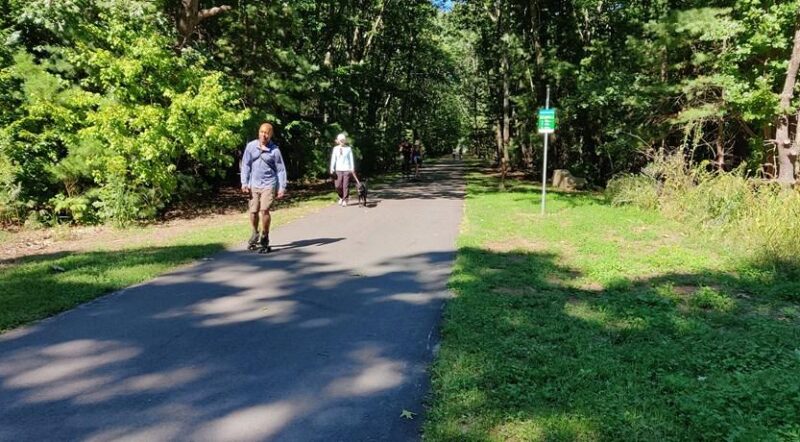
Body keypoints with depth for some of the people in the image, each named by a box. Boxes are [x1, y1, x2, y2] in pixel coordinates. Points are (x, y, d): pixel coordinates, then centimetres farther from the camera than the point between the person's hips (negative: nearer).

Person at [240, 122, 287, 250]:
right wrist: (244, 183, -2)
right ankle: (255, 233, 32)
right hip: (254, 184, 3)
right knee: (253, 211, 4)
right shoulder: (250, 146, 1)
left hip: (268, 184, -2)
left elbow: (281, 170, -1)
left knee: (264, 210, -14)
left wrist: (282, 188, -5)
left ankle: (264, 237, 4)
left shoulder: (275, 150, -4)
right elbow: (245, 165, 4)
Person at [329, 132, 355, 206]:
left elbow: (351, 159, 6)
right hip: (338, 169, 1)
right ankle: (341, 197, 21)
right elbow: (333, 159, 7)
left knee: (345, 186, -3)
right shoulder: (335, 148, 8)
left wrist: (352, 168, 0)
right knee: (338, 186, -5)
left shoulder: (348, 148, 5)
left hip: (347, 169, -1)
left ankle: (344, 200, 4)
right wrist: (332, 168, -1)